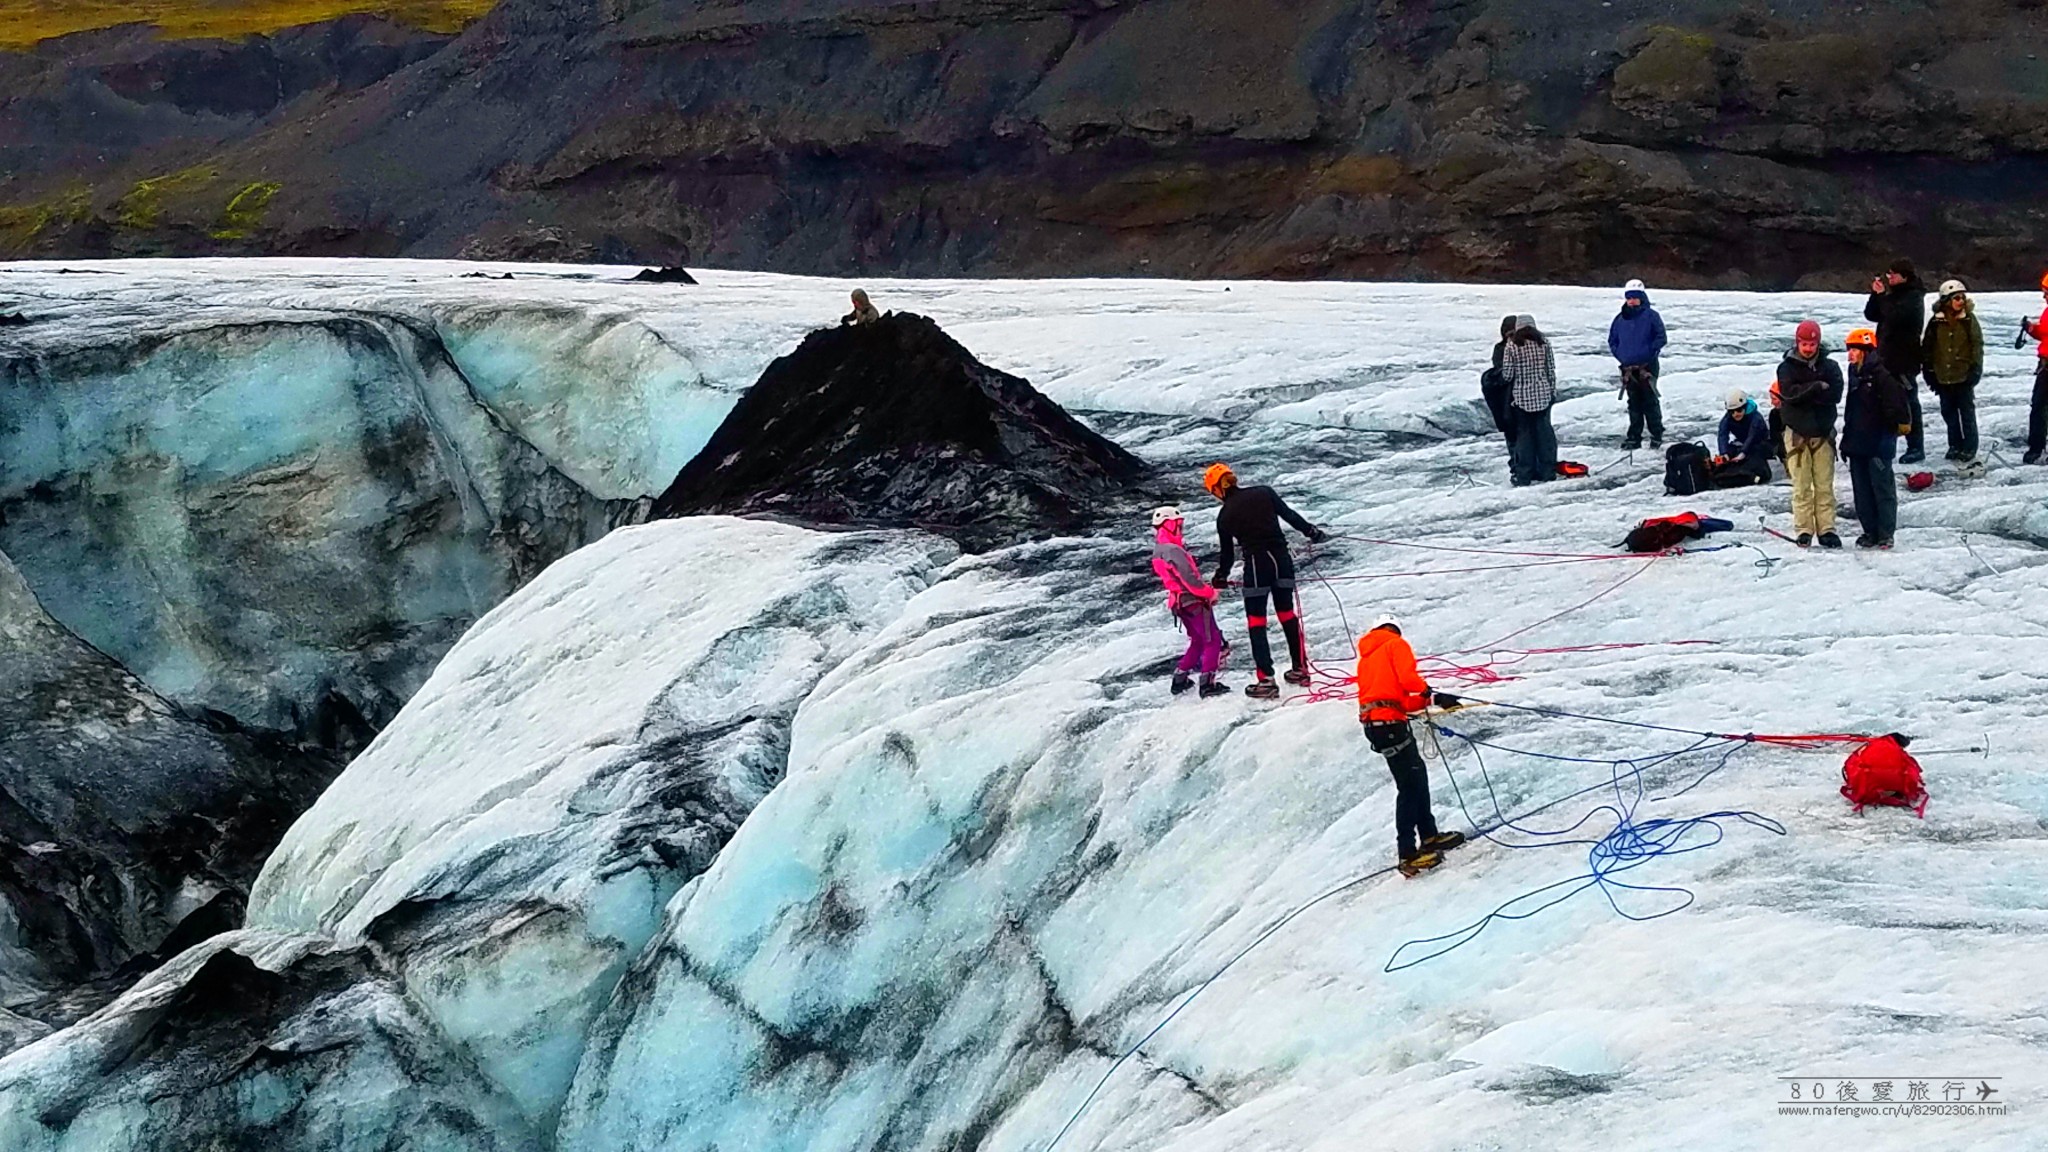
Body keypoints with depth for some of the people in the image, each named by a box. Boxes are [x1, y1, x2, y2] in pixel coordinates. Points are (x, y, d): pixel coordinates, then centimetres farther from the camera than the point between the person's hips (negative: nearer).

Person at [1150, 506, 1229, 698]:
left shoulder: (1158, 551, 11)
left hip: (1180, 604, 9)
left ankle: (1180, 679, 24)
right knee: (1213, 640, -3)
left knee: (1198, 641, 22)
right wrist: (1208, 592, -12)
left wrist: (1205, 587, 12)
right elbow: (1188, 578, -24)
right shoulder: (1173, 550, -20)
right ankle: (1207, 683, -7)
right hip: (1194, 602, -9)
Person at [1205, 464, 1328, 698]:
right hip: (1281, 558, 4)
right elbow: (1289, 515, 4)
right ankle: (1300, 669, 25)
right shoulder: (1264, 494, 3)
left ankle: (1266, 680, -5)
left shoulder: (1224, 516, -1)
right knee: (1287, 614, 19)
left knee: (1256, 623, 3)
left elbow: (1227, 553, 9)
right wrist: (1312, 532, 17)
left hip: (1256, 565, -4)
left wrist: (1221, 577, 26)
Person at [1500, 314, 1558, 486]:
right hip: (1543, 395, 2)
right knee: (1544, 432, 11)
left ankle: (1523, 475, 5)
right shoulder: (1543, 342, -1)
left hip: (1521, 397, -2)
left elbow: (1507, 375, -9)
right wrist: (1553, 391, 12)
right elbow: (1551, 370, 2)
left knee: (1524, 434, 5)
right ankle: (1548, 472, 14)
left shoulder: (1511, 346, -9)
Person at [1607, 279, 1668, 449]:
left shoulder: (1650, 316, -3)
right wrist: (1620, 355, 5)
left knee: (1650, 401, -2)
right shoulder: (1620, 318, 10)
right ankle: (1634, 437, 13)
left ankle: (1657, 435, 7)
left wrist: (1648, 353, -10)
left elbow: (1661, 338, -5)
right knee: (1634, 403, 9)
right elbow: (1612, 340, 18)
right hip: (1628, 368, 4)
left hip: (1647, 367, -4)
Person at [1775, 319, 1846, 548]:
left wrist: (1803, 394, -14)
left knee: (1825, 484, 2)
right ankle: (1804, 530, 1)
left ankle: (1826, 529, 5)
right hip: (1797, 432, -1)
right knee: (1801, 485, -2)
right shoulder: (1787, 368, 2)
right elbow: (1790, 392, -15)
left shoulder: (1829, 367, 5)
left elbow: (1835, 394, -10)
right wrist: (1817, 387, -14)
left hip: (1823, 432, 1)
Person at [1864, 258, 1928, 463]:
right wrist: (1876, 294, -4)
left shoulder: (1913, 297, -12)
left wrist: (1882, 295, -18)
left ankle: (1916, 448, 0)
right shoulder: (1893, 294, 14)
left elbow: (1895, 317, -27)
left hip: (1904, 360, -9)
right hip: (1887, 358, 9)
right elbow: (1871, 314, 12)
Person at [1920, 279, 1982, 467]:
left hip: (1963, 375, -3)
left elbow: (1977, 345, -4)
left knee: (1967, 412, 2)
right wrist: (1929, 371, 5)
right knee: (1949, 412, 12)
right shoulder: (1936, 322, -1)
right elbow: (1927, 347, 6)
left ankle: (1969, 448, 9)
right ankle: (1955, 446, 24)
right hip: (1943, 377, 3)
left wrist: (1975, 369, -9)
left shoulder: (1969, 320, -5)